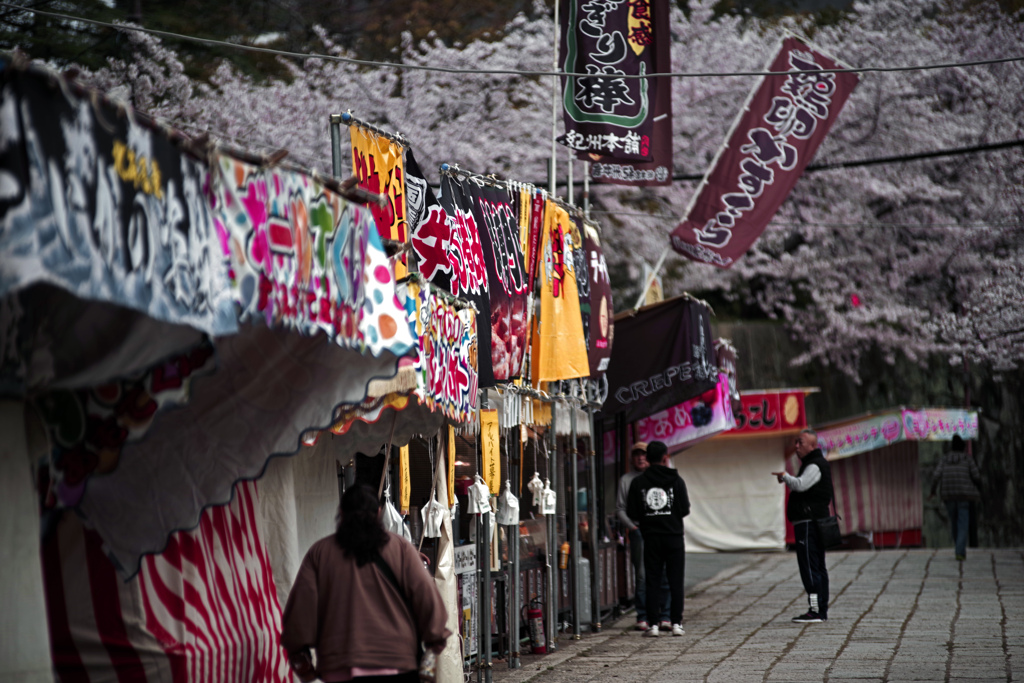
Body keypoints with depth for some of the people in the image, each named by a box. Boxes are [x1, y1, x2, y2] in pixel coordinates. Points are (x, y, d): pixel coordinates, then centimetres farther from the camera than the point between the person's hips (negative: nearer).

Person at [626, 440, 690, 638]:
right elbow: (685, 509, -5)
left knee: (653, 582, 4)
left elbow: (631, 512, -2)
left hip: (651, 538, 1)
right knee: (676, 581, 5)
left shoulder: (638, 482, -1)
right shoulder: (676, 480, -4)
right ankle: (676, 623, 2)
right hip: (673, 536, -1)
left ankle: (653, 624, -1)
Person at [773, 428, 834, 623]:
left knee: (809, 567, -12)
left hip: (808, 523, -11)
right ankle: (822, 610, 16)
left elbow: (800, 485, -28)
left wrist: (785, 476, -11)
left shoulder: (815, 466, -13)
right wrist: (787, 479, 9)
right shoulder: (816, 464, 20)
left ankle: (815, 610, -15)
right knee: (818, 567, 12)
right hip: (814, 522, 11)